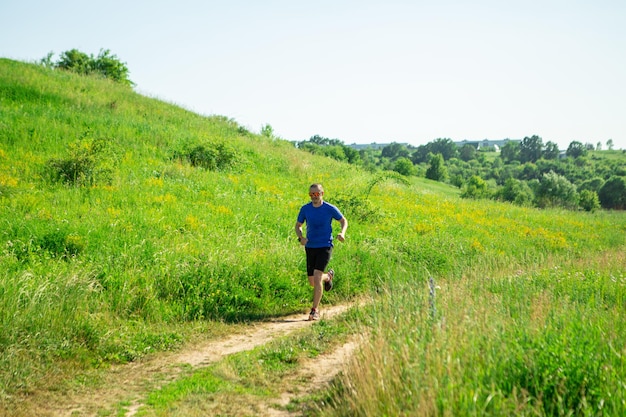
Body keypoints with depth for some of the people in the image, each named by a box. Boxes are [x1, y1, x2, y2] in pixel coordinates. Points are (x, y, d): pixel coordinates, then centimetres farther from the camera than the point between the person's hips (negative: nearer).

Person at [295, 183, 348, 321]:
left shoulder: (330, 209, -7)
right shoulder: (305, 209, -1)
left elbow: (344, 221, 7)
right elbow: (298, 226, 10)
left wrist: (342, 233, -13)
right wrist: (300, 237, -11)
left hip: (325, 247, -4)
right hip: (310, 247, 4)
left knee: (317, 278, -18)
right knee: (312, 282, 11)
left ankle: (315, 310, -8)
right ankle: (328, 276, 46)